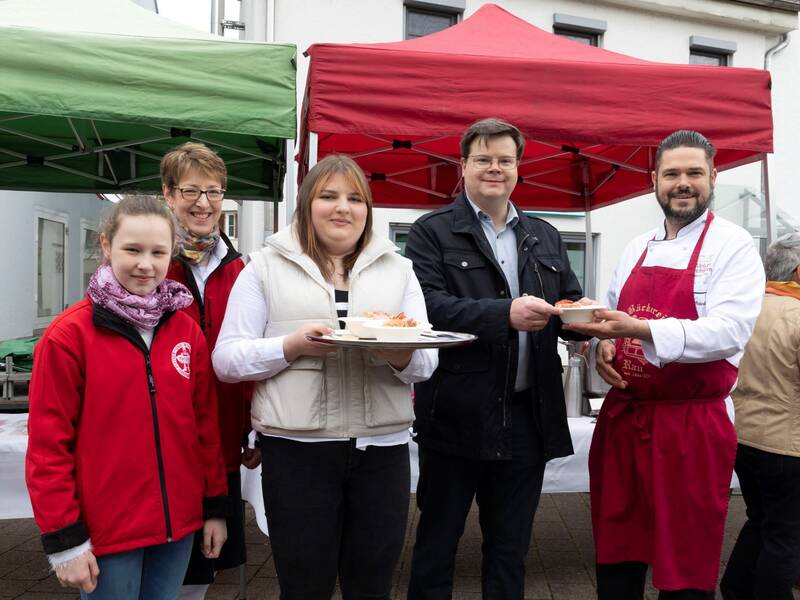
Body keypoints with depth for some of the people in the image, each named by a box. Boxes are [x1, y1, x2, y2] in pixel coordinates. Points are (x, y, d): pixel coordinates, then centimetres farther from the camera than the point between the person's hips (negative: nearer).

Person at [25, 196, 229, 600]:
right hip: (106, 533, -4)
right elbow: (49, 442, -9)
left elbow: (205, 423, 7)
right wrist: (64, 539, -8)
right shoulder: (68, 335, -11)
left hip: (178, 524, 4)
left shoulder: (187, 331, 2)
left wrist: (216, 506, 8)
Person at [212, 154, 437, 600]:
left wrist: (401, 357, -16)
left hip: (383, 447, 2)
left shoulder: (398, 269, 11)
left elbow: (427, 362, 7)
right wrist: (294, 346, -15)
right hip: (297, 450, -2)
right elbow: (226, 359, 1)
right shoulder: (267, 267, 4)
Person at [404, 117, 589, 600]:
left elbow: (570, 304, 13)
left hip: (527, 416, 5)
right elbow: (427, 305, -17)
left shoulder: (545, 237, 14)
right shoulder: (432, 232, -2)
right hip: (457, 415, -4)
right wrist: (506, 314, -26)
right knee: (437, 543, 12)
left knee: (511, 550, 19)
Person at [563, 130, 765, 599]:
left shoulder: (734, 245, -6)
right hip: (622, 419, 6)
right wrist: (603, 343, -1)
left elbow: (729, 331, -20)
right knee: (616, 558, 16)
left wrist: (640, 330, -31)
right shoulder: (638, 248, 12)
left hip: (692, 427, -5)